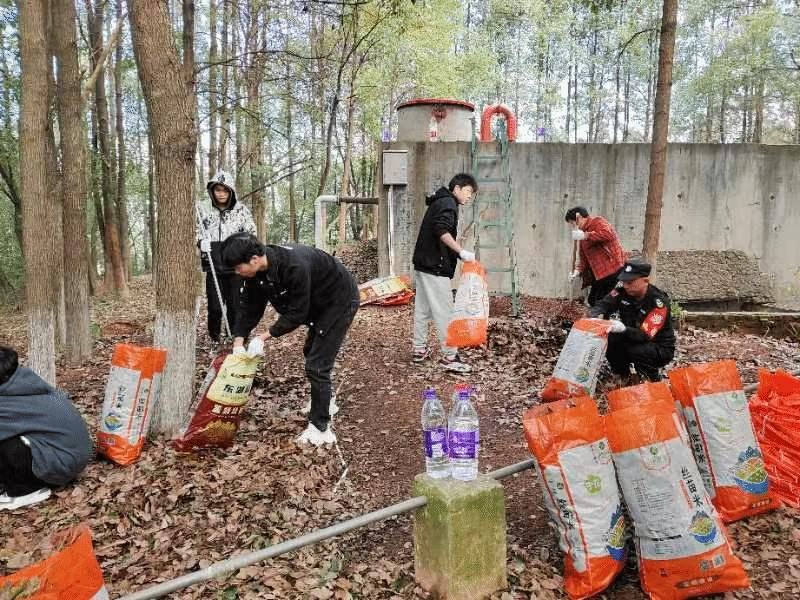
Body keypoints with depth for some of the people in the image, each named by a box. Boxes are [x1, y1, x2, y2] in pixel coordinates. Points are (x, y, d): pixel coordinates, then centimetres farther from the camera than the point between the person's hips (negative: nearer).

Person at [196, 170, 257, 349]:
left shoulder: (241, 210, 3)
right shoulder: (206, 210, 7)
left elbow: (251, 234, 5)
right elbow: (196, 232, 17)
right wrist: (201, 242, -4)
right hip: (214, 268, 2)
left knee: (236, 305, 0)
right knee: (215, 306, 4)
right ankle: (214, 339, 22)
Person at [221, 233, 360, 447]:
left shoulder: (295, 267, -39)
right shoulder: (256, 272, -12)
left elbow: (297, 313, -32)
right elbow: (249, 306, -5)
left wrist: (265, 336, -28)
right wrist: (238, 341, -15)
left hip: (341, 301, -10)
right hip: (318, 304, 10)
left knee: (317, 364, -13)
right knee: (311, 352, 25)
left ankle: (320, 428, -2)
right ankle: (325, 403, 47)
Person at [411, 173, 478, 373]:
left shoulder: (439, 203, 21)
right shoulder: (448, 203, -9)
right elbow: (441, 231, -25)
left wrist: (458, 254, 18)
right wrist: (461, 252, -25)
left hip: (423, 264, 10)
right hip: (435, 266, -10)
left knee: (422, 309, 15)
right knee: (444, 312, -6)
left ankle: (419, 349, 23)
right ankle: (450, 357, -2)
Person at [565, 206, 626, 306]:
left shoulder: (597, 222, -6)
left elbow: (607, 234, -28)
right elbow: (584, 258, 20)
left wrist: (584, 235, -26)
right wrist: (577, 271, 3)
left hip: (613, 271, -9)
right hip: (598, 275, 9)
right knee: (591, 302, 12)